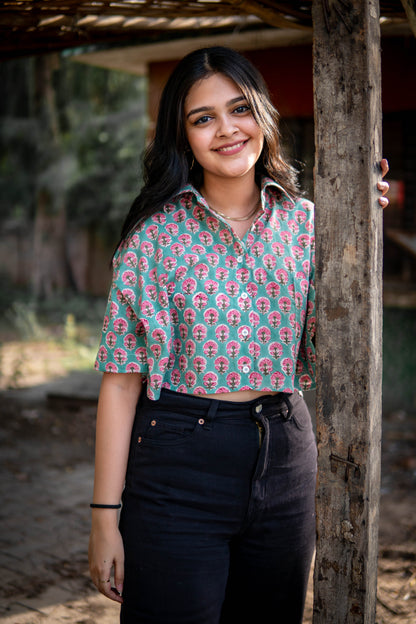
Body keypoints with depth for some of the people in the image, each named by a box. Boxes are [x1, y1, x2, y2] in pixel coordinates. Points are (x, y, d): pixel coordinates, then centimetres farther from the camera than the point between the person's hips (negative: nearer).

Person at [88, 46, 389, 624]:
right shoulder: (156, 234, -7)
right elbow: (122, 380, -8)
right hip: (178, 465, -3)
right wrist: (105, 515, -10)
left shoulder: (304, 222, 3)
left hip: (284, 457, 4)